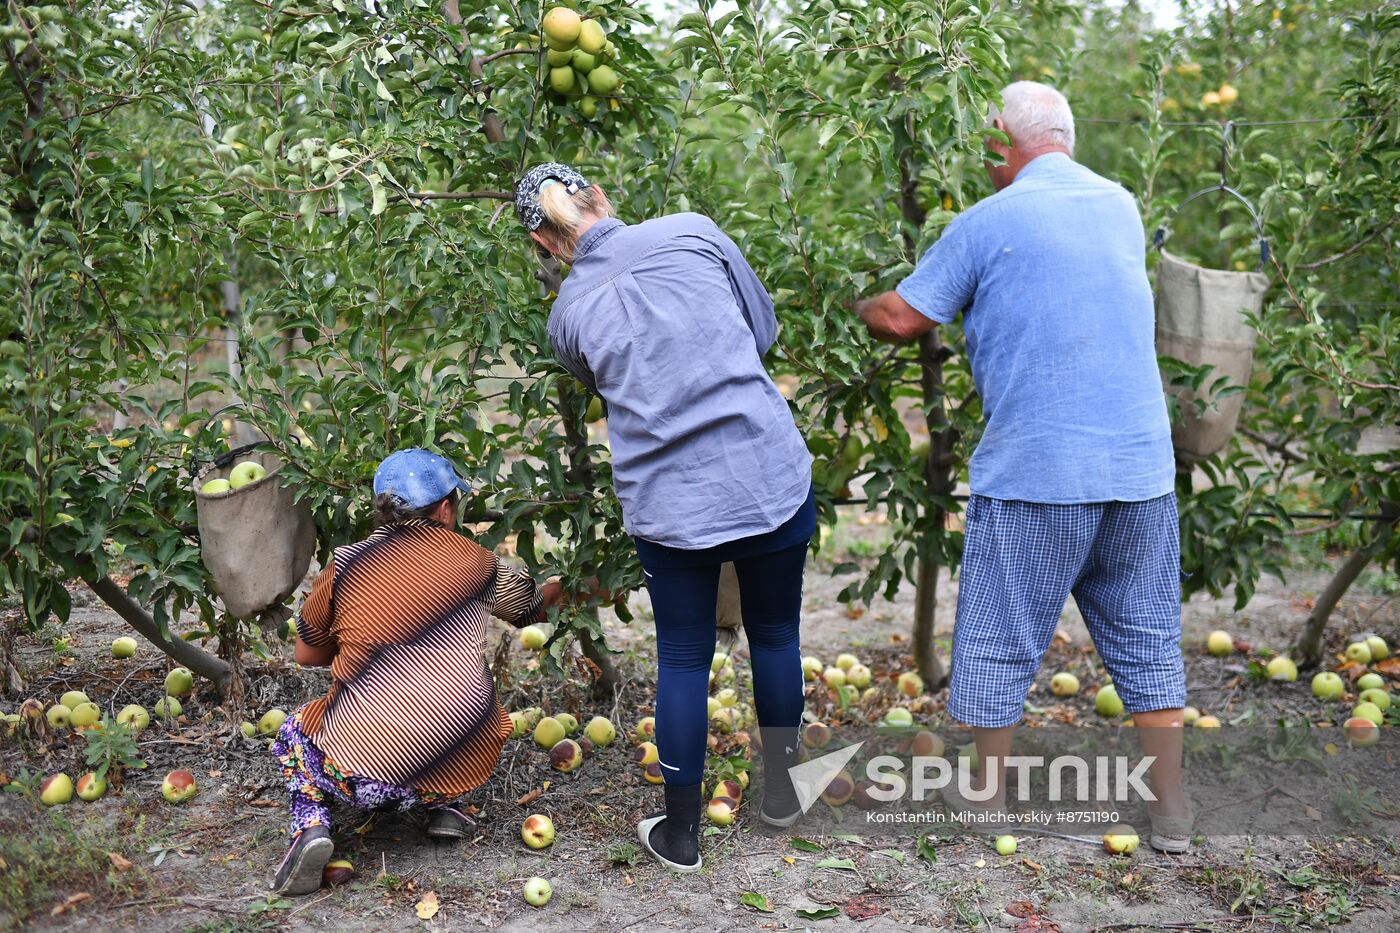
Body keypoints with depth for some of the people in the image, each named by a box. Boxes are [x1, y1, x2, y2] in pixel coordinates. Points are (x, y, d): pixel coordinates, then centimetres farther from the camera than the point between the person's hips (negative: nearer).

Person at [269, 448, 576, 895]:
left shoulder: (344, 564, 1)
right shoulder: (478, 564, 4)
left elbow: (306, 655, 14)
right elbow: (534, 603, 25)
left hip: (362, 769, -2)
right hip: (460, 769, 2)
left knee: (294, 731, 29)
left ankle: (312, 825, 3)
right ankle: (441, 806, 17)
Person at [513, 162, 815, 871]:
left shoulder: (568, 315, 1)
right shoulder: (691, 232, -2)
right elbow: (763, 329, 9)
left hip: (670, 509, 0)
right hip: (772, 482, 0)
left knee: (683, 662, 15)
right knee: (774, 637, 20)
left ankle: (680, 832, 26)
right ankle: (781, 790, 38)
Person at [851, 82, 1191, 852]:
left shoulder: (991, 220, -6)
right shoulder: (1121, 206, 11)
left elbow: (901, 320, -2)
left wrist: (862, 305, 19)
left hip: (1035, 473, -5)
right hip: (1140, 464, 5)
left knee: (998, 644, 9)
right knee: (1145, 635, 16)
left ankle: (987, 804, 19)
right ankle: (1171, 811, 22)